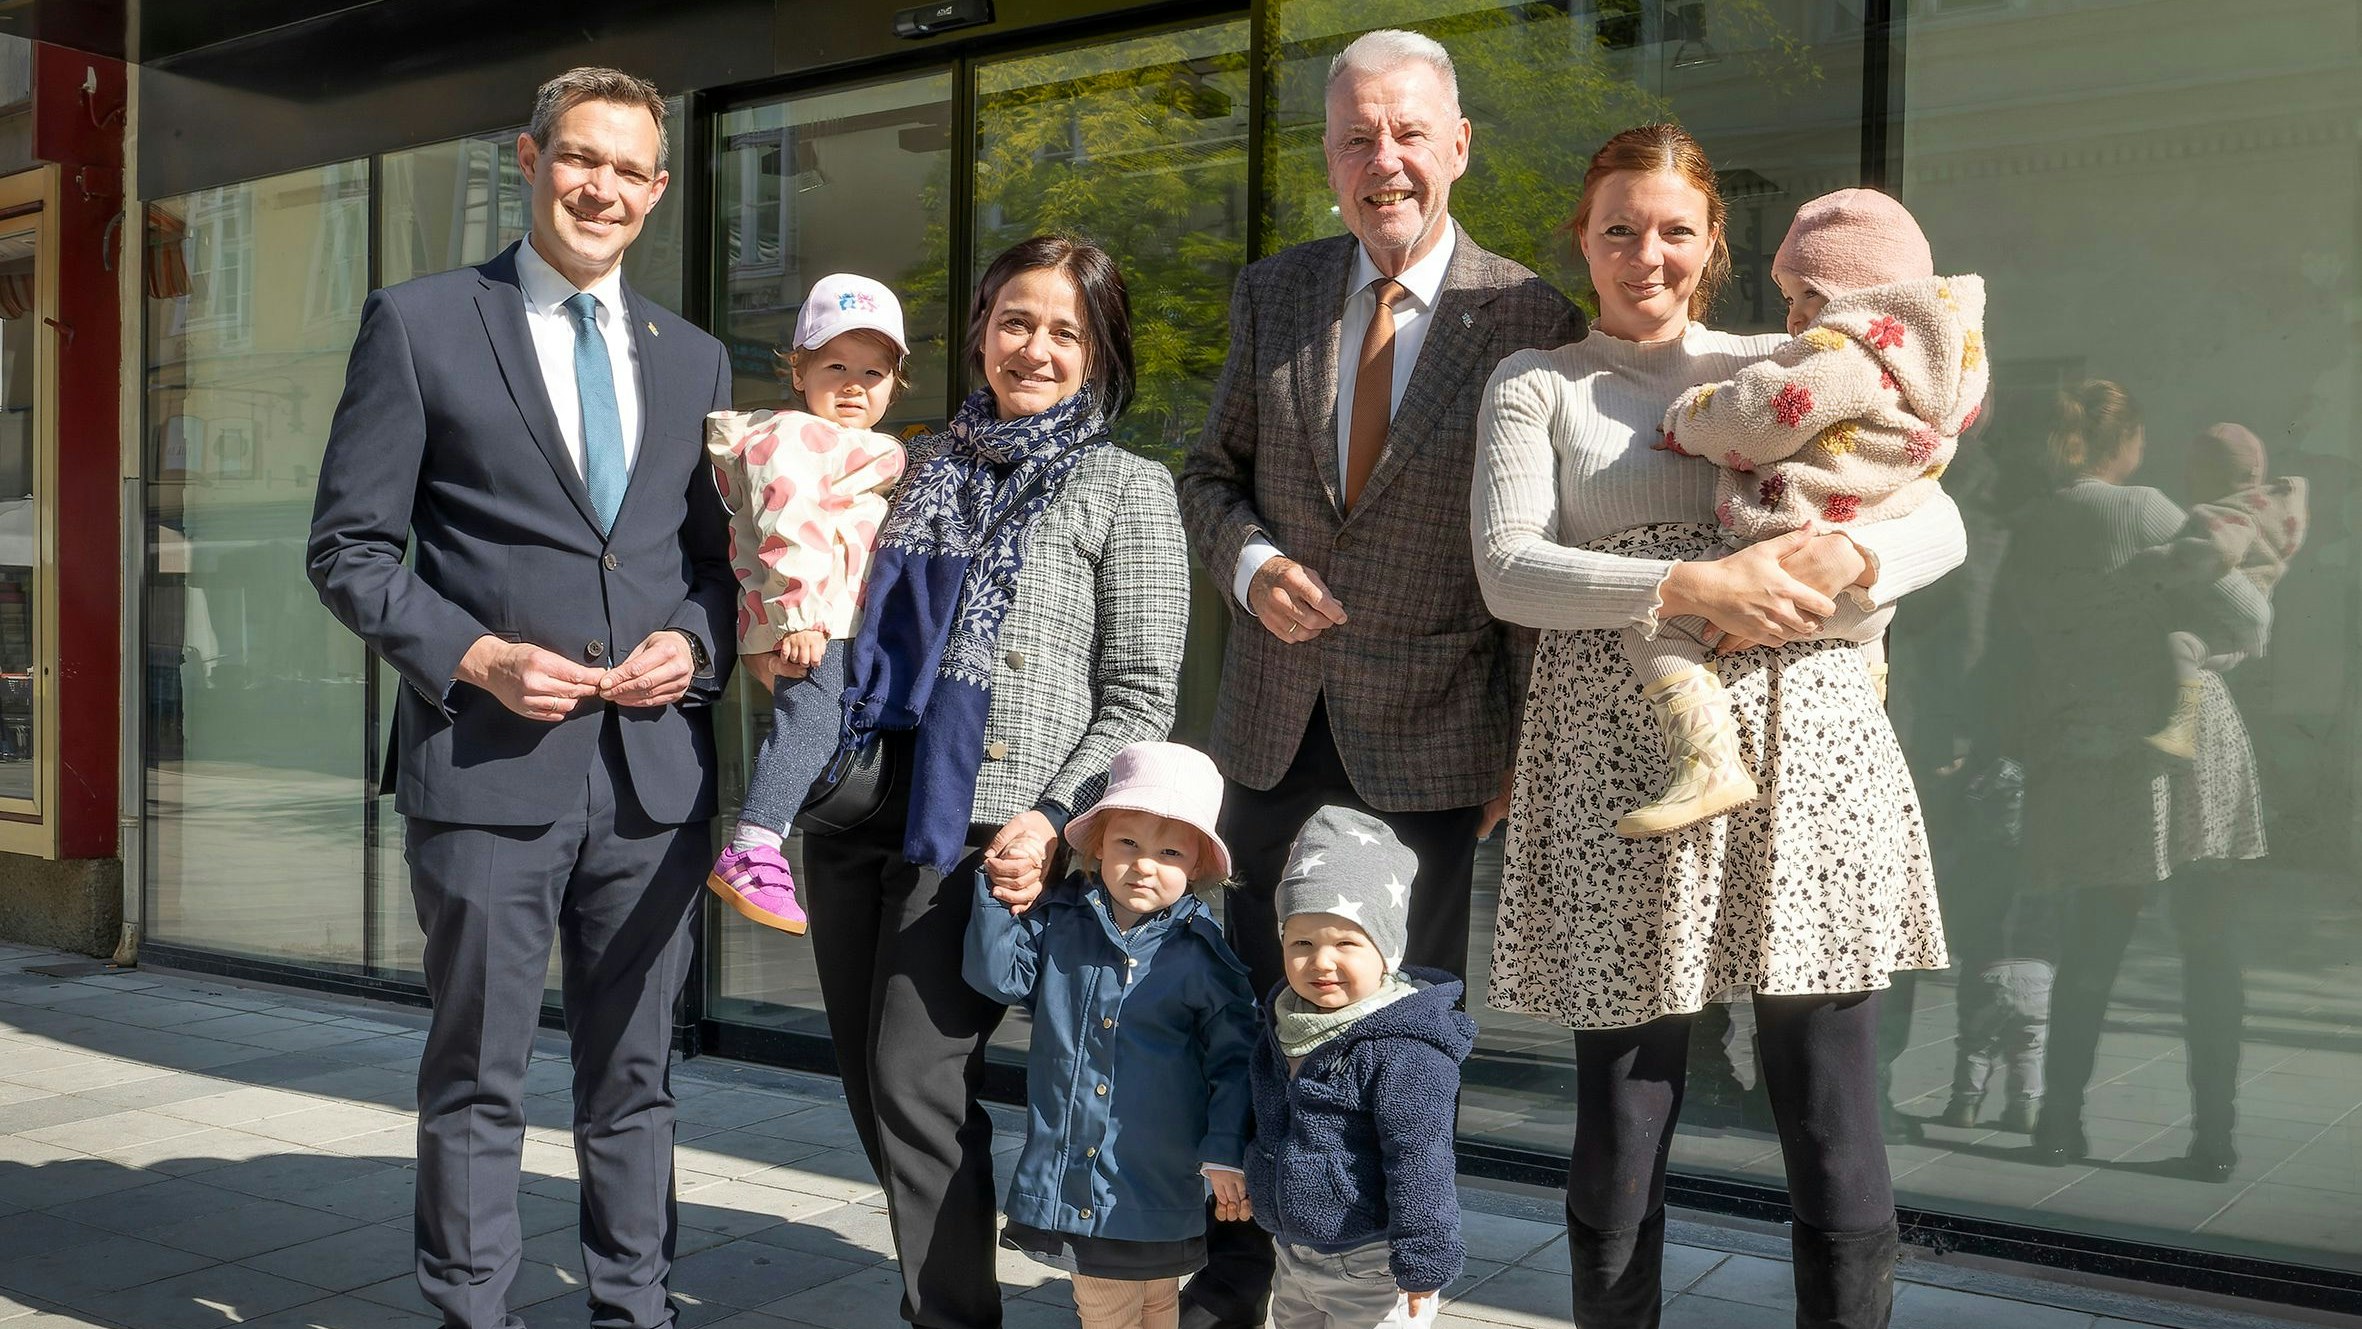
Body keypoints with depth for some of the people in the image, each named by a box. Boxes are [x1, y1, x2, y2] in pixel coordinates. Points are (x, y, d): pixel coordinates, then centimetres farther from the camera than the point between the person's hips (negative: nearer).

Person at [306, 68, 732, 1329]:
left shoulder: (693, 358, 13)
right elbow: (350, 545, -1)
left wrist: (694, 644, -3)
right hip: (488, 761, -3)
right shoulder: (420, 322, 1)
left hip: (655, 766, 4)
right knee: (478, 1080, 7)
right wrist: (475, 658, -14)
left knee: (634, 1075, 13)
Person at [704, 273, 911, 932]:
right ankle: (750, 852, -27)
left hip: (844, 623, 11)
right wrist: (795, 611, -26)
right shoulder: (794, 436, -8)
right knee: (809, 717, -22)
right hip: (809, 624, -11)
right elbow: (785, 522, -20)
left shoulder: (866, 452, 25)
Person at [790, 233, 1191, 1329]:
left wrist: (1054, 820, -15)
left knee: (916, 1083, -8)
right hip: (860, 812, 6)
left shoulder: (1125, 490, 1)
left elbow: (1140, 699, -2)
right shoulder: (921, 466, 15)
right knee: (868, 1083, 10)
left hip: (981, 833, -5)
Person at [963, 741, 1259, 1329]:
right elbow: (996, 976, -3)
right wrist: (1004, 901, -13)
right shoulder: (1058, 923, 0)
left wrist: (1225, 1152, -12)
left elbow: (1233, 1056, -6)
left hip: (1154, 1187, -2)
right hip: (1064, 1183, 3)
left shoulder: (1200, 956, -9)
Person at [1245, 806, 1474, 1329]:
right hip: (1295, 1255, 8)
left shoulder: (1404, 1050, -24)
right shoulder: (1287, 1022, 1)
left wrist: (1422, 1260, -21)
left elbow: (1419, 1162, -23)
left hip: (1371, 1268, -8)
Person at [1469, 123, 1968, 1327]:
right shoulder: (1535, 385, 11)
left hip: (1808, 756, 2)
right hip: (1622, 768, -1)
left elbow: (1940, 522, 11)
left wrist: (1848, 558, -11)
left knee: (1837, 1147, 2)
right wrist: (1691, 586, -17)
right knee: (1620, 1128, 5)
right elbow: (1508, 567, -4)